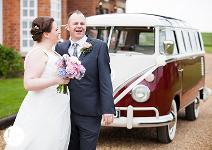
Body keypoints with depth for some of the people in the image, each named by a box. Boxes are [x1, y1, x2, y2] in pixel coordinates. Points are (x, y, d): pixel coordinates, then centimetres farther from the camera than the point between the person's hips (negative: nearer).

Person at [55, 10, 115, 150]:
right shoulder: (60, 47, 7)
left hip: (90, 112, -3)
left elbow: (105, 80, -7)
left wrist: (108, 109, -13)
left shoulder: (99, 46, -2)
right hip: (66, 111, 3)